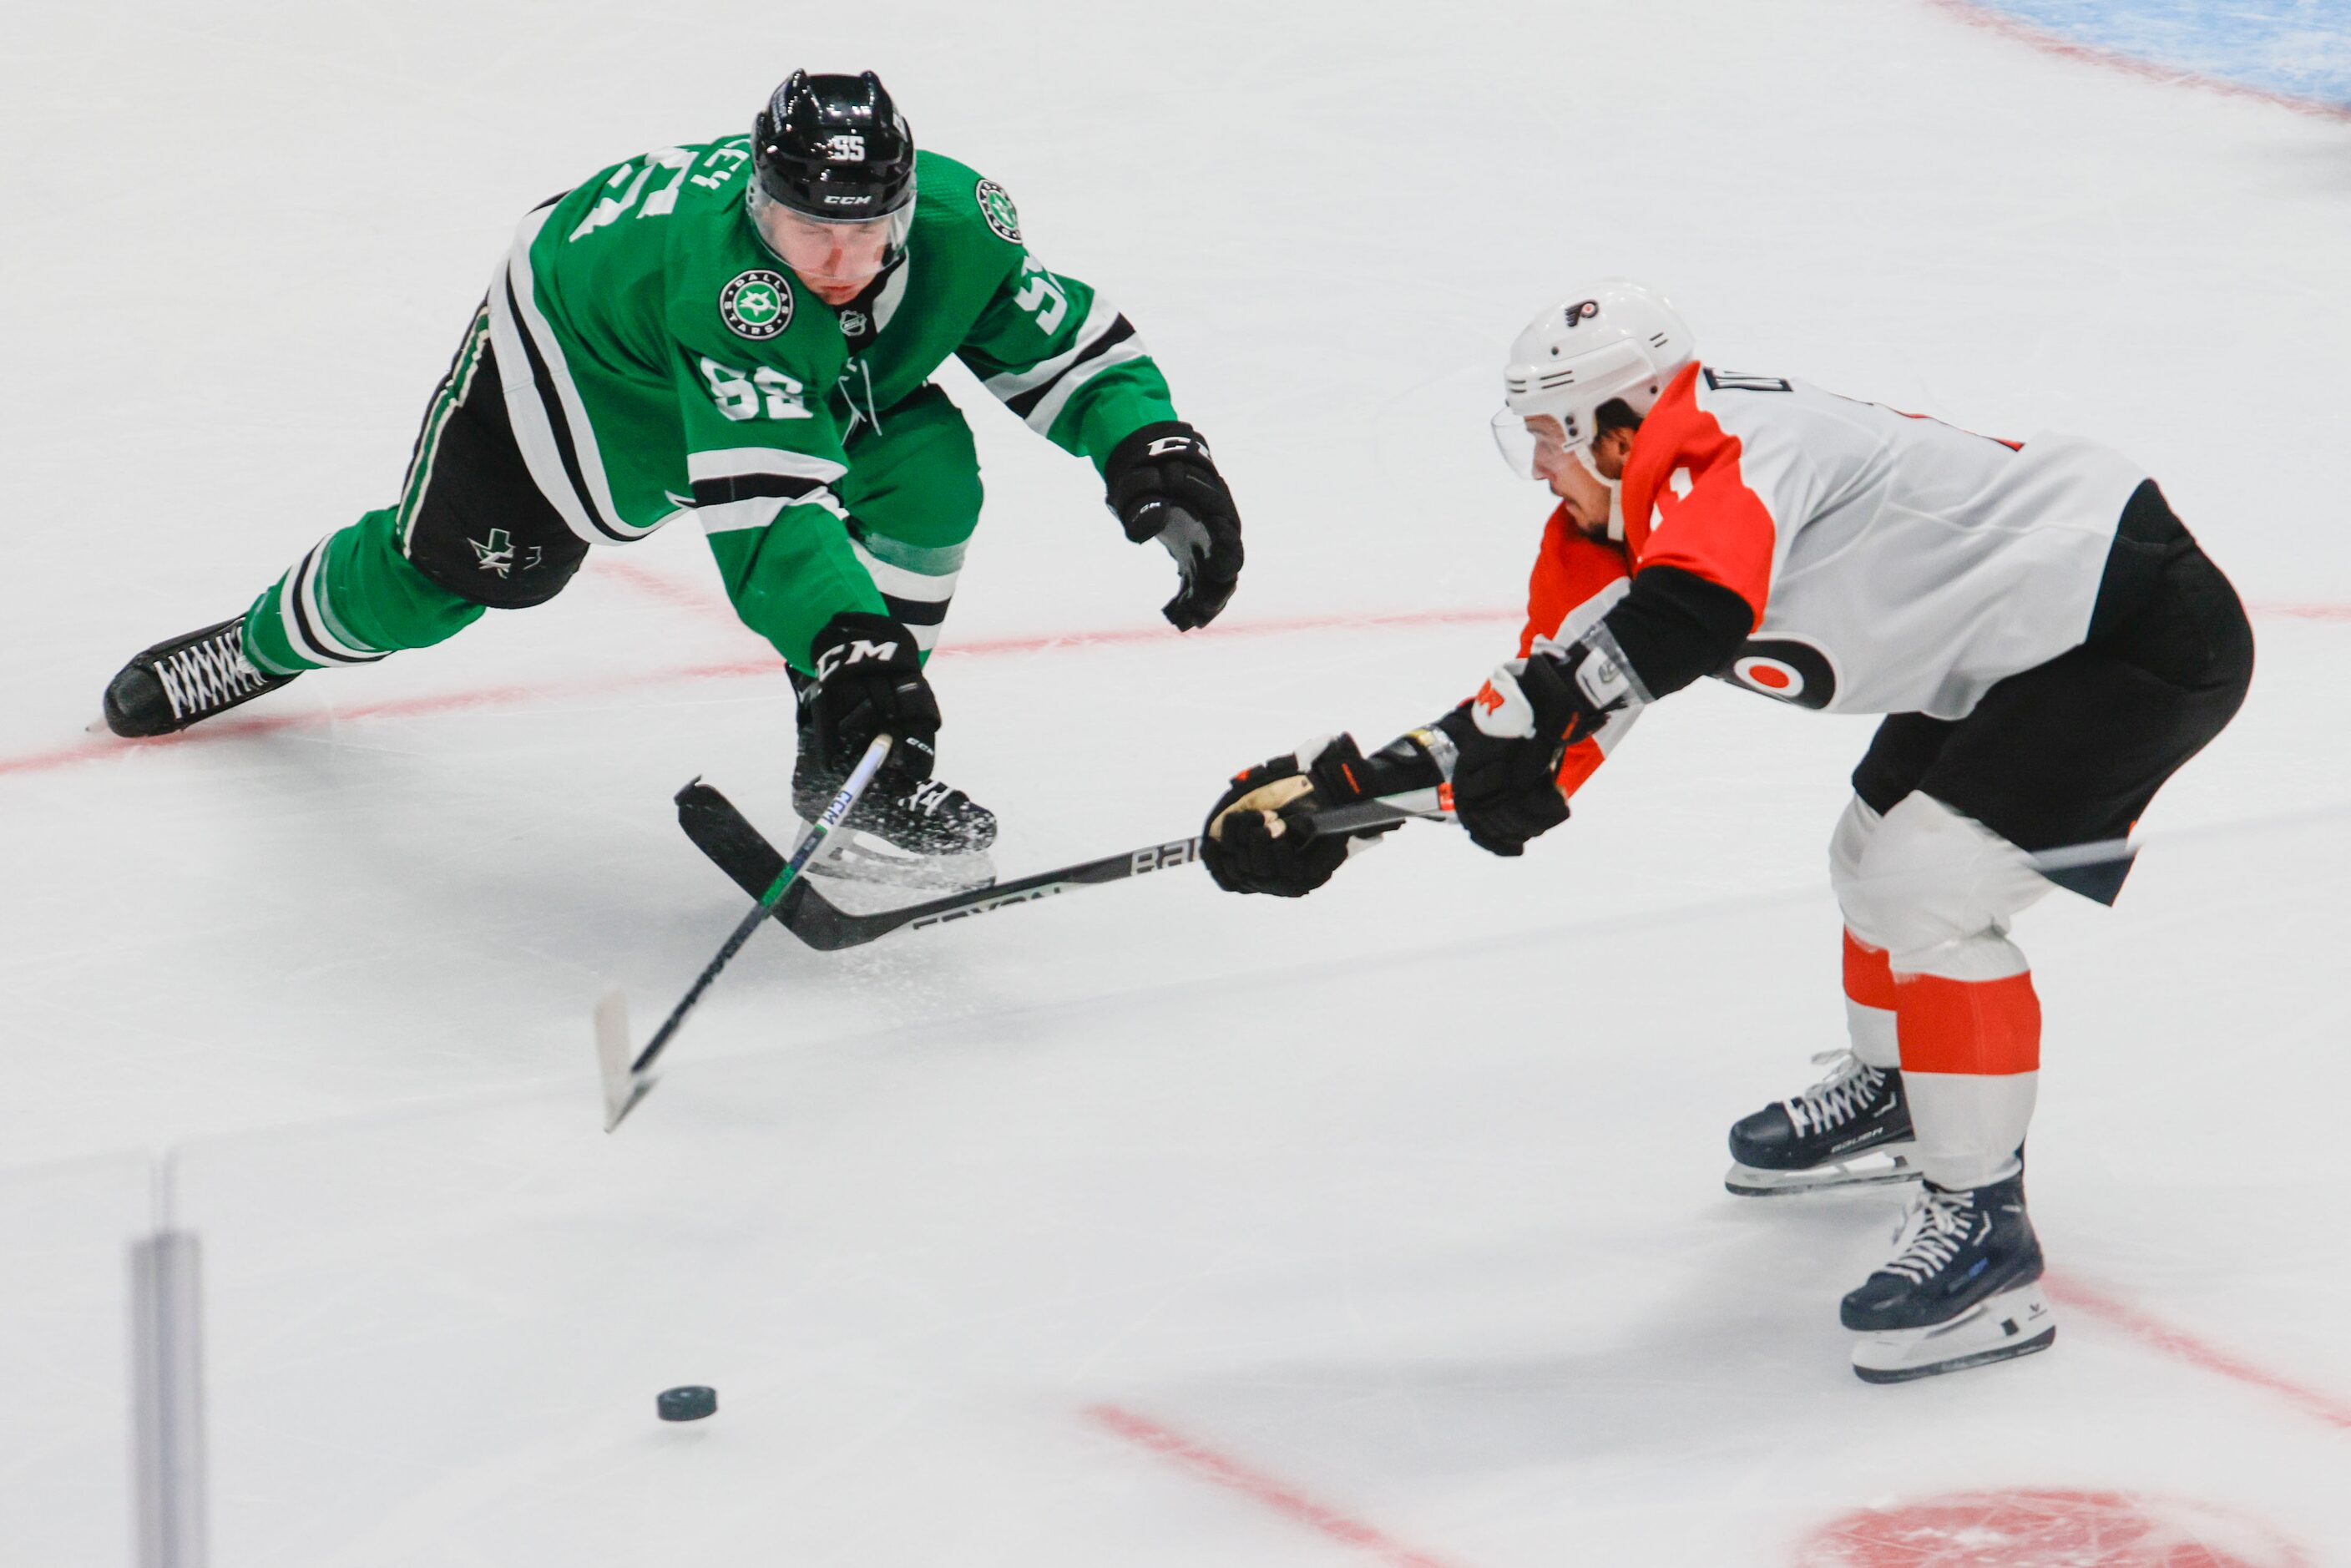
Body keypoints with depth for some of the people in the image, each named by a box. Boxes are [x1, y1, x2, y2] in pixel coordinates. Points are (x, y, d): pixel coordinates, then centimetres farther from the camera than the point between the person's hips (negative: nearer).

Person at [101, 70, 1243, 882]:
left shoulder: (956, 220, -31)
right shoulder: (725, 267, -48)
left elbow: (1068, 341, -16)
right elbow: (766, 494, -57)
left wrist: (1158, 455, -32)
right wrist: (843, 634, -69)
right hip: (578, 349, -4)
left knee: (928, 468, -21)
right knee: (443, 574, 6)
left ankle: (856, 763, -9)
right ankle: (270, 640, 41)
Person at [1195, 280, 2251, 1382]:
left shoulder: (1725, 444, -23)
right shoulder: (1633, 516, 7)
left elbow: (1696, 600, -45)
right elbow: (1540, 705, 7)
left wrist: (1538, 717, -48)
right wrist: (1340, 794, 1)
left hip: (2145, 630, -11)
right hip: (2012, 641, 11)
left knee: (1927, 891, -17)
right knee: (1877, 856, 22)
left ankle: (1980, 1222, -8)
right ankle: (1887, 1100, 47)